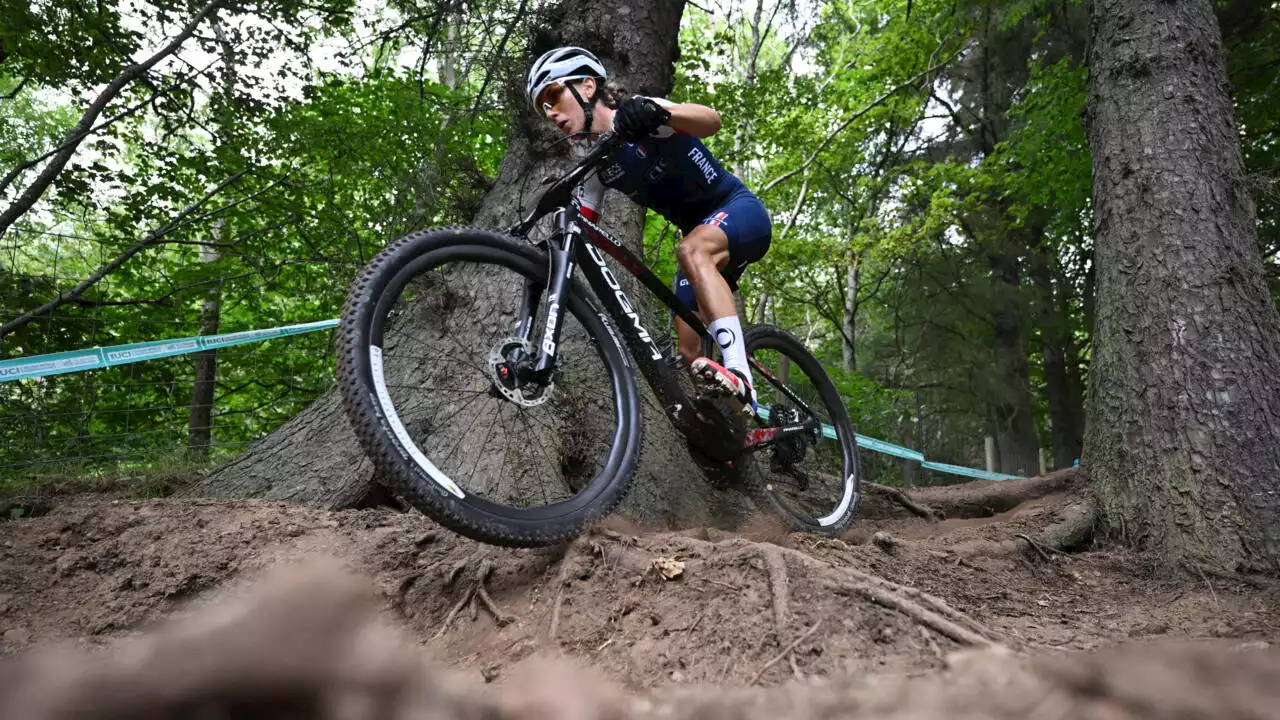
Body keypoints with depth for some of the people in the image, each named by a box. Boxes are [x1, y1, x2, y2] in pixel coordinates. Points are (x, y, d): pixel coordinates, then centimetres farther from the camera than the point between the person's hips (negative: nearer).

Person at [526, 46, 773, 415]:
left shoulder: (639, 111, -17)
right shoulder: (597, 169, 2)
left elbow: (712, 121, -35)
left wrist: (658, 113, -53)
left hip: (740, 210, -7)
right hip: (701, 232, 7)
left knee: (691, 250, -40)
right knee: (690, 354, -3)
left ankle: (740, 377, -45)